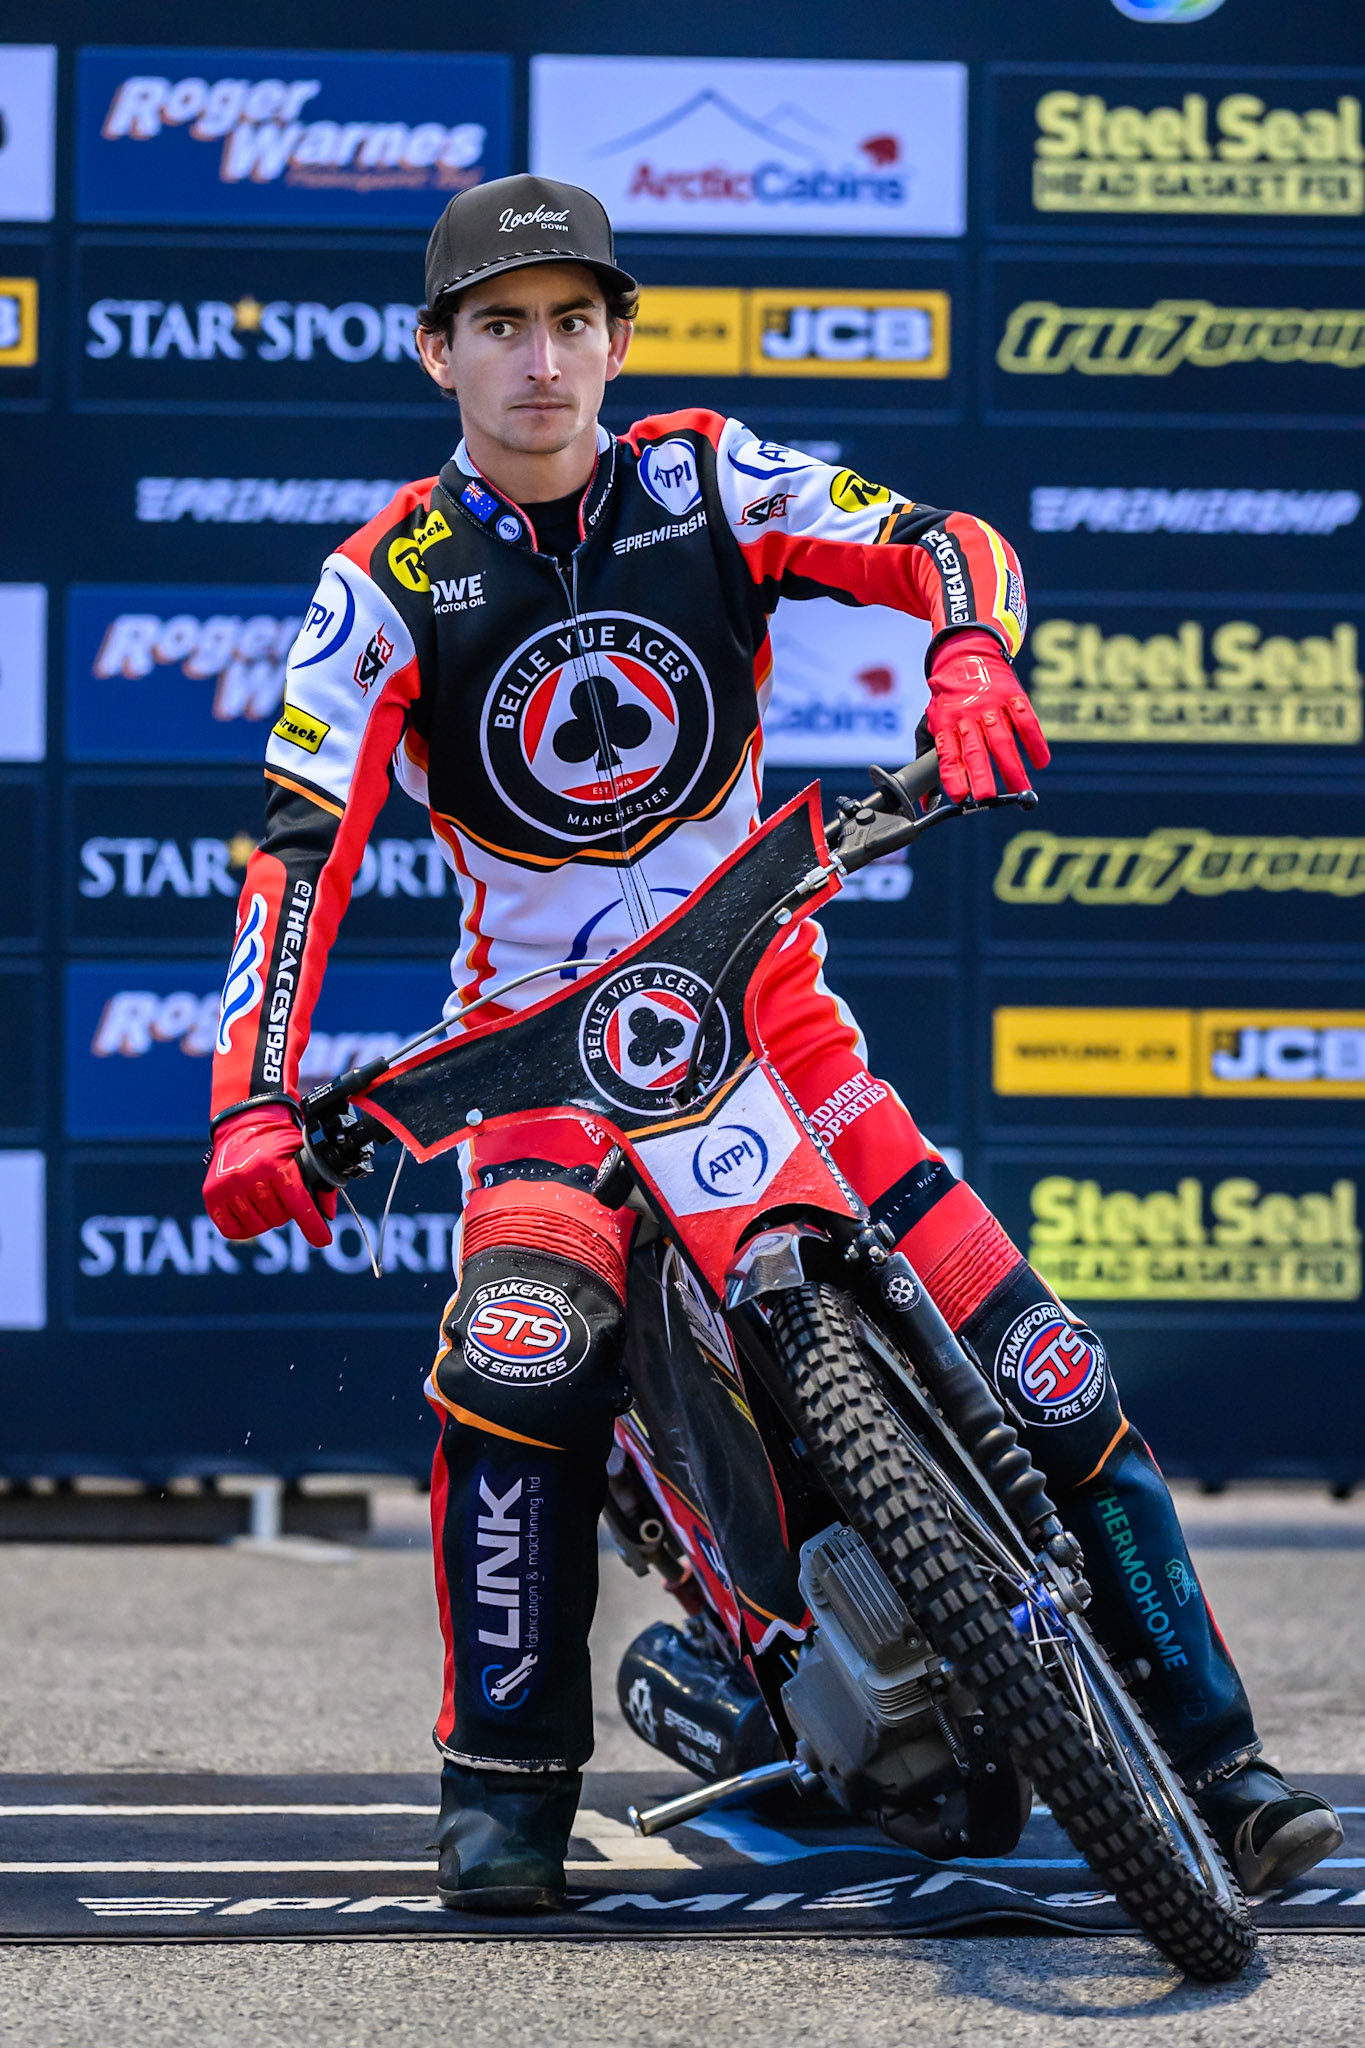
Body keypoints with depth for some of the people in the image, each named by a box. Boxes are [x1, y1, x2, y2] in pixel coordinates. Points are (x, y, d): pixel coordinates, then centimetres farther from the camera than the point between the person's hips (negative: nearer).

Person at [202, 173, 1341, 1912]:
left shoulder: (703, 479, -1)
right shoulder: (390, 585, -6)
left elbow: (943, 543, -7)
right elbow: (300, 849, -12)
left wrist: (970, 657, -31)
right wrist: (256, 1101, -23)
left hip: (760, 988, 2)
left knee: (1038, 1371, -8)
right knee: (515, 1361, -31)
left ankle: (1211, 1758, 0)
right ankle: (504, 1787, -16)